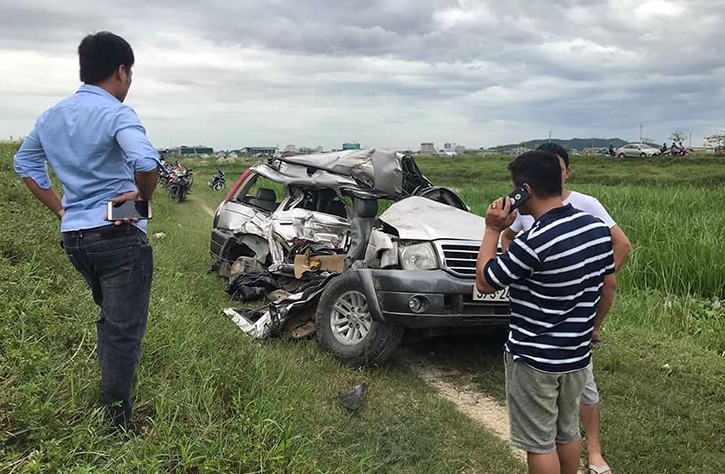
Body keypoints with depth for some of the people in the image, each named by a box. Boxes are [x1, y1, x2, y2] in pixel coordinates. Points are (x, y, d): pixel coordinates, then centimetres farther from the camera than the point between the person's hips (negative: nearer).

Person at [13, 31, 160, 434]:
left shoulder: (51, 116, 10)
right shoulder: (116, 113, -15)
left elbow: (24, 164, 20)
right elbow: (147, 162, -32)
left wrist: (60, 208, 15)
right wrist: (143, 196, -13)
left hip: (74, 237, 8)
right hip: (118, 235, -8)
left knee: (109, 317, 25)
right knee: (125, 327, 2)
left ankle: (112, 393, 37)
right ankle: (117, 415, 11)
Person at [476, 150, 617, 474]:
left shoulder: (534, 241, -27)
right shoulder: (597, 228, -3)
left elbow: (484, 283, -15)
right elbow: (608, 286, 9)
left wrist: (492, 229, -11)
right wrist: (593, 326, 23)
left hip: (534, 359, -7)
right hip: (577, 354, 7)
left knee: (539, 443, 9)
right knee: (568, 432, 24)